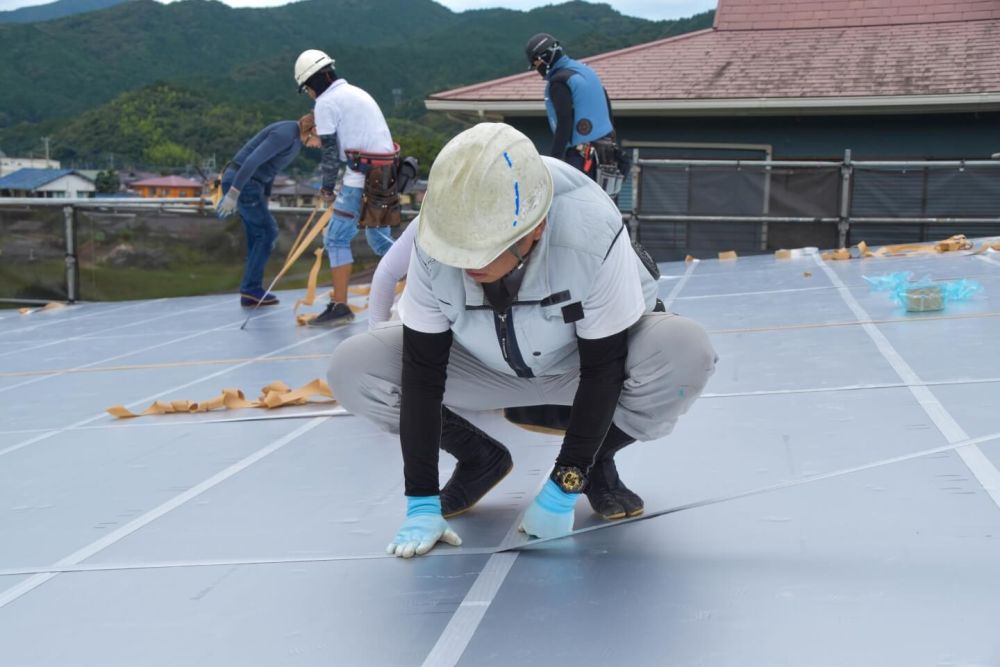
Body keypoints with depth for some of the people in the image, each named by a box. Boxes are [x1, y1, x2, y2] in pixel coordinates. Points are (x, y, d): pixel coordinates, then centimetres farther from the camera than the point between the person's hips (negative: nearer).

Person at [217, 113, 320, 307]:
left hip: (251, 183, 10)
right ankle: (251, 288, 0)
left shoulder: (297, 138, 11)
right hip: (240, 182, -10)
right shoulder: (286, 134, -21)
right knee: (268, 231, -5)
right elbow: (252, 160, -26)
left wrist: (264, 199, 20)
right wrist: (233, 193, -27)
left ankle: (250, 293, 12)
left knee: (258, 235, 9)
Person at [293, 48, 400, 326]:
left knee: (336, 239, -1)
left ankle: (340, 306, -3)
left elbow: (330, 149, -7)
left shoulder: (326, 102, -5)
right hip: (386, 172, 8)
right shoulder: (357, 93, 22)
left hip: (363, 177, -8)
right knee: (379, 238, 19)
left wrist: (327, 188, 4)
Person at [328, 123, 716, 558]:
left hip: (583, 359, -2)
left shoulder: (592, 237, -36)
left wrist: (563, 490, -25)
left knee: (685, 354, -34)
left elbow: (603, 371, -26)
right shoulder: (433, 244, -28)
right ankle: (480, 459, 6)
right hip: (485, 368, 2)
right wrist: (422, 503, -22)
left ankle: (597, 462, -3)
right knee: (352, 369, -19)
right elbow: (421, 374, -21)